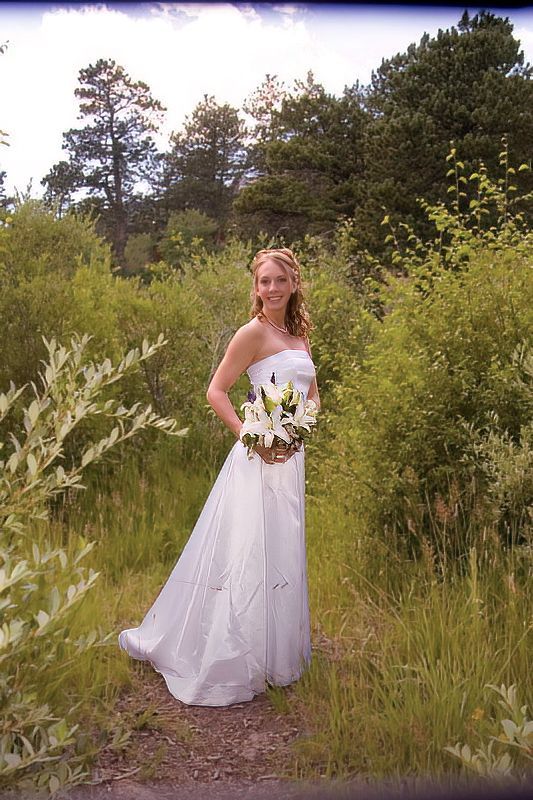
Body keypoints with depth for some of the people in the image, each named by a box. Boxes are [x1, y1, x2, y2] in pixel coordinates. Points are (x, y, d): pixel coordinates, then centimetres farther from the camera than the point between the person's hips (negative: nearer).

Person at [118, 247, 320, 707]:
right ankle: (232, 664, 15)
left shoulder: (299, 333, 12)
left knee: (282, 555, 18)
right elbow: (216, 391, -12)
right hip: (261, 459, -8)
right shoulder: (254, 332, -11)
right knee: (251, 555, -2)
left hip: (291, 458, 8)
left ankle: (275, 650, 37)